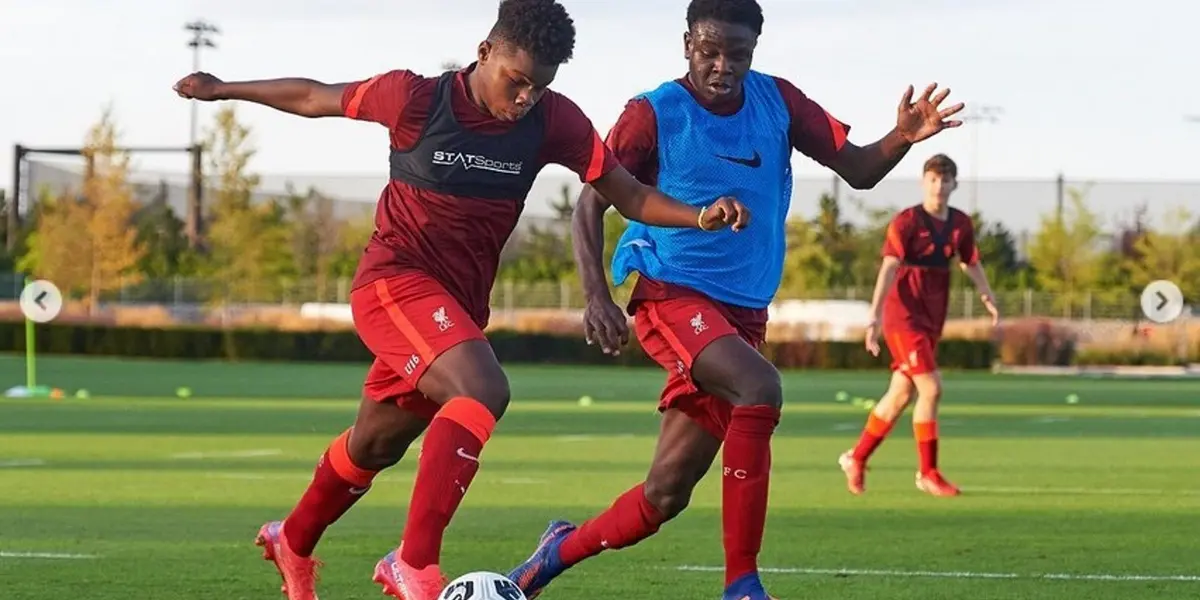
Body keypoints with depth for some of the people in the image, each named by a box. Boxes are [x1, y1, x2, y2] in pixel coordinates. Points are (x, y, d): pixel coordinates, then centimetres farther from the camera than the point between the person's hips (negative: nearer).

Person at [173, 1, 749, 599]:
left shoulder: (553, 121, -6)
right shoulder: (415, 99, -14)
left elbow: (629, 196, -6)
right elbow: (316, 98, 1)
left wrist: (700, 215, -24)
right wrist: (222, 89, 10)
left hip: (459, 303, 6)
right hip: (395, 278, -6)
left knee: (376, 443, 21)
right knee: (483, 391, -31)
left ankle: (292, 543, 48)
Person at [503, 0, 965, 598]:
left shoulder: (777, 101, 4)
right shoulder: (653, 114, -8)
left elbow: (856, 169, 6)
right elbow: (592, 203, -6)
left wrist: (901, 139, -16)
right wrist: (596, 295, -20)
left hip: (744, 313, 5)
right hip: (672, 296, -5)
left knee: (666, 493, 5)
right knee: (759, 387, -33)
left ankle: (561, 550, 31)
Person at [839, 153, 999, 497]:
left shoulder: (961, 225, 6)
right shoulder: (906, 222, -12)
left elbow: (972, 265, 20)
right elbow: (888, 268, -22)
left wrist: (989, 300, 7)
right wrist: (875, 316, -31)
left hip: (932, 320, 7)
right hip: (904, 316, -7)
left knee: (901, 394, 11)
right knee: (931, 388, -13)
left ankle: (857, 459, 25)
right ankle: (928, 473, -4)